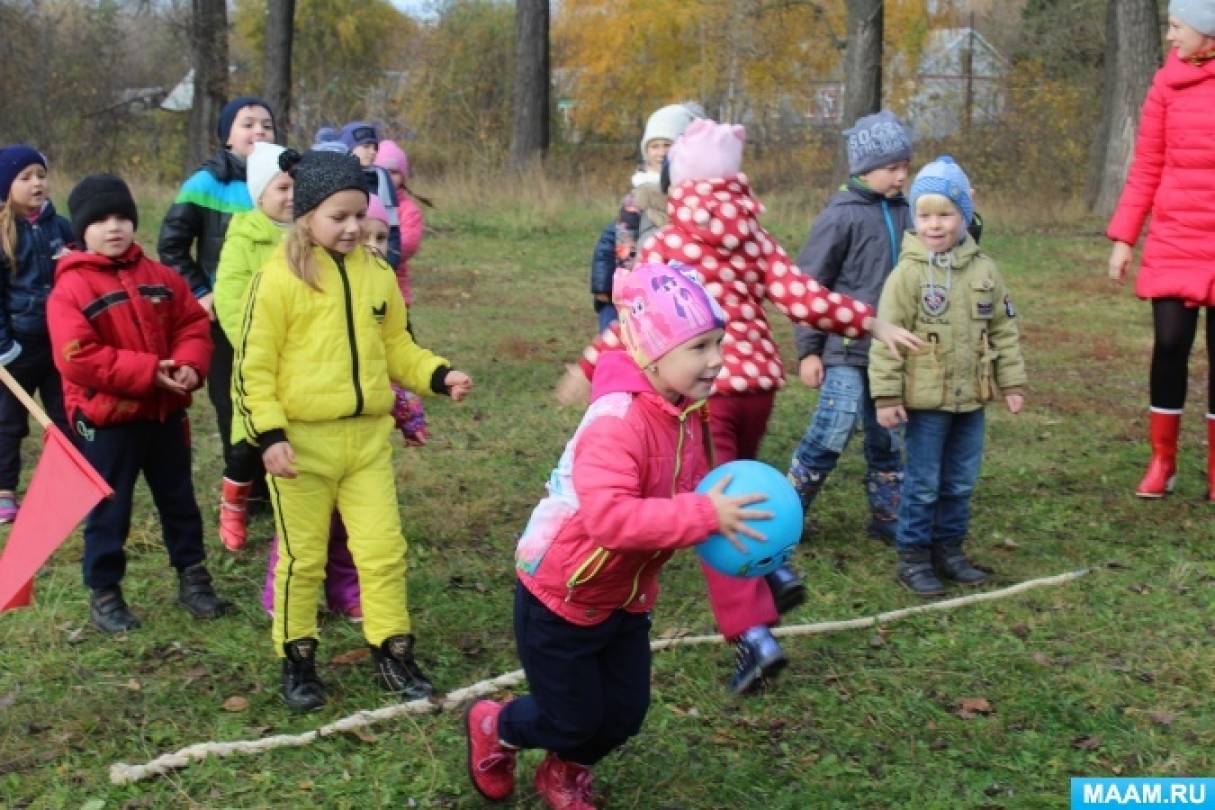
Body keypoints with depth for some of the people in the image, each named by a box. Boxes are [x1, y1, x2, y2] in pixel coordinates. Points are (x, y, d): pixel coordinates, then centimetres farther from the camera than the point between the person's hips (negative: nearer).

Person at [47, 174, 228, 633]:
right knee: (108, 511, 6)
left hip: (165, 412, 5)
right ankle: (104, 593, 20)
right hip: (106, 419, -5)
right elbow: (78, 359, -21)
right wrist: (149, 371, -23)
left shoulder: (161, 278, 4)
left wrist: (189, 364, -15)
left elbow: (193, 325, 7)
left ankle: (192, 578, 31)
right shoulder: (69, 290, -13)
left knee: (179, 500, 16)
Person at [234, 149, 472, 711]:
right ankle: (297, 660, 24)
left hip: (368, 438, 4)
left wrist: (439, 376, -1)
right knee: (302, 558, 8)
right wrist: (269, 436, -17)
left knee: (385, 549, 7)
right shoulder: (279, 279, -10)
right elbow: (253, 367, -9)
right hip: (302, 442, -4)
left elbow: (396, 348, 15)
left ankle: (392, 651, 22)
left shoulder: (377, 275, 6)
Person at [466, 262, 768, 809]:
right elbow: (610, 517, -46)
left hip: (624, 599, 8)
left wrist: (727, 514, -13)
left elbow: (687, 494, 9)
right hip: (560, 598, -8)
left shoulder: (688, 415, -4)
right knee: (574, 719, 7)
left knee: (626, 712, 14)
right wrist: (705, 516, -45)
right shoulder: (617, 421, -33)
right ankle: (492, 728, 39)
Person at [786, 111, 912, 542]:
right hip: (847, 347, -6)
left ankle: (888, 516, 27)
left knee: (887, 435, 13)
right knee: (832, 433, -7)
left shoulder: (903, 212, 8)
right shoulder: (842, 214, -9)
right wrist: (808, 350, -9)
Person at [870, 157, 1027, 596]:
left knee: (961, 482, 14)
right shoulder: (908, 273, -11)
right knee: (923, 483, 3)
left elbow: (1003, 329, 11)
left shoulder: (983, 270, 3)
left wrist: (1012, 382, 10)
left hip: (970, 398, 5)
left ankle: (949, 548, 29)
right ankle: (913, 556, 15)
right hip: (925, 399, -5)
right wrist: (887, 396, -14)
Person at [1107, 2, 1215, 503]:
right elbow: (1145, 168, 6)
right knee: (1170, 344, -3)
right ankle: (1161, 461, 12)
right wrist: (1123, 237, 1)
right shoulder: (1170, 81, 3)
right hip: (1173, 240, 1)